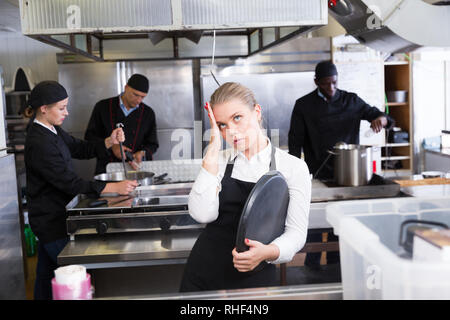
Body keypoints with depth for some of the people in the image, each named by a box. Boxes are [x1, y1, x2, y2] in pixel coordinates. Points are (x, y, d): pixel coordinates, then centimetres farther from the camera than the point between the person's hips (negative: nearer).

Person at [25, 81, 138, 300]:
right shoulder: (39, 144, -25)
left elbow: (80, 149, 13)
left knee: (45, 275, 20)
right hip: (50, 219, -10)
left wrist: (109, 142, -4)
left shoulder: (52, 130, 5)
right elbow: (70, 183, -26)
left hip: (49, 218, 10)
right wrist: (114, 188, -27)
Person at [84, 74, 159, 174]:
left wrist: (142, 153, -11)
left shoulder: (148, 113, 8)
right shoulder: (103, 107, 3)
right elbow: (89, 136, 3)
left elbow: (152, 144, 12)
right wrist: (112, 147, -13)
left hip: (135, 170, 1)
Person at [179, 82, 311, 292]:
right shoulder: (218, 161, 3)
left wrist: (268, 252, -29)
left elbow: (296, 232, -9)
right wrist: (214, 149, -16)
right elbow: (202, 214, -15)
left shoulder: (293, 168, -3)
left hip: (256, 277, -2)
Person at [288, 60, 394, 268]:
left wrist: (380, 119, -16)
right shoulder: (304, 105, 0)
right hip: (316, 175, -2)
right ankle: (311, 268, 15)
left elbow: (375, 114, 9)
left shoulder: (350, 101, 6)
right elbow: (295, 141, -1)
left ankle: (335, 266, 22)